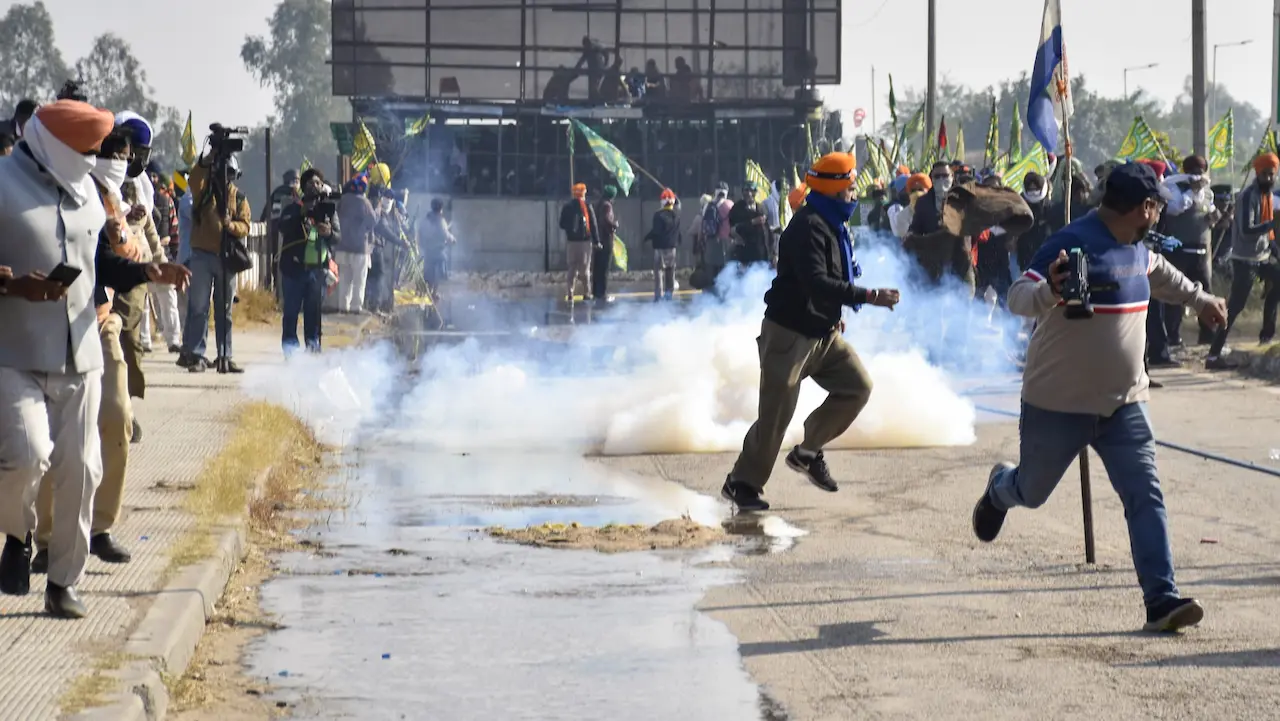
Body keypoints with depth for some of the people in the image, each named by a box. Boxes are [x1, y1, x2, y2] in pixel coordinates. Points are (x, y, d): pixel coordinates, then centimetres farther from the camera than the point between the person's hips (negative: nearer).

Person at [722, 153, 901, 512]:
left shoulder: (833, 226, 12)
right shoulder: (808, 227, -21)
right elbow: (816, 283, -32)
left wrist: (834, 316, 13)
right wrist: (869, 296, -34)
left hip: (822, 332, 9)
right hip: (789, 333, -9)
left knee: (857, 386, 2)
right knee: (777, 413, -7)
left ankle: (808, 451, 16)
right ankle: (742, 483, 6)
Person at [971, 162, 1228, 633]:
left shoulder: (1135, 248, 7)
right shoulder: (1073, 243, -21)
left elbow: (1158, 273, 32)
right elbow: (1018, 298, -28)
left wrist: (1201, 300, 42)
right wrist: (1050, 289, -49)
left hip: (1123, 404, 6)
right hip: (1058, 405, -6)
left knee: (1146, 497, -7)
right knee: (1032, 492, 13)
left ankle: (1162, 601, -9)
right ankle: (998, 490, 50)